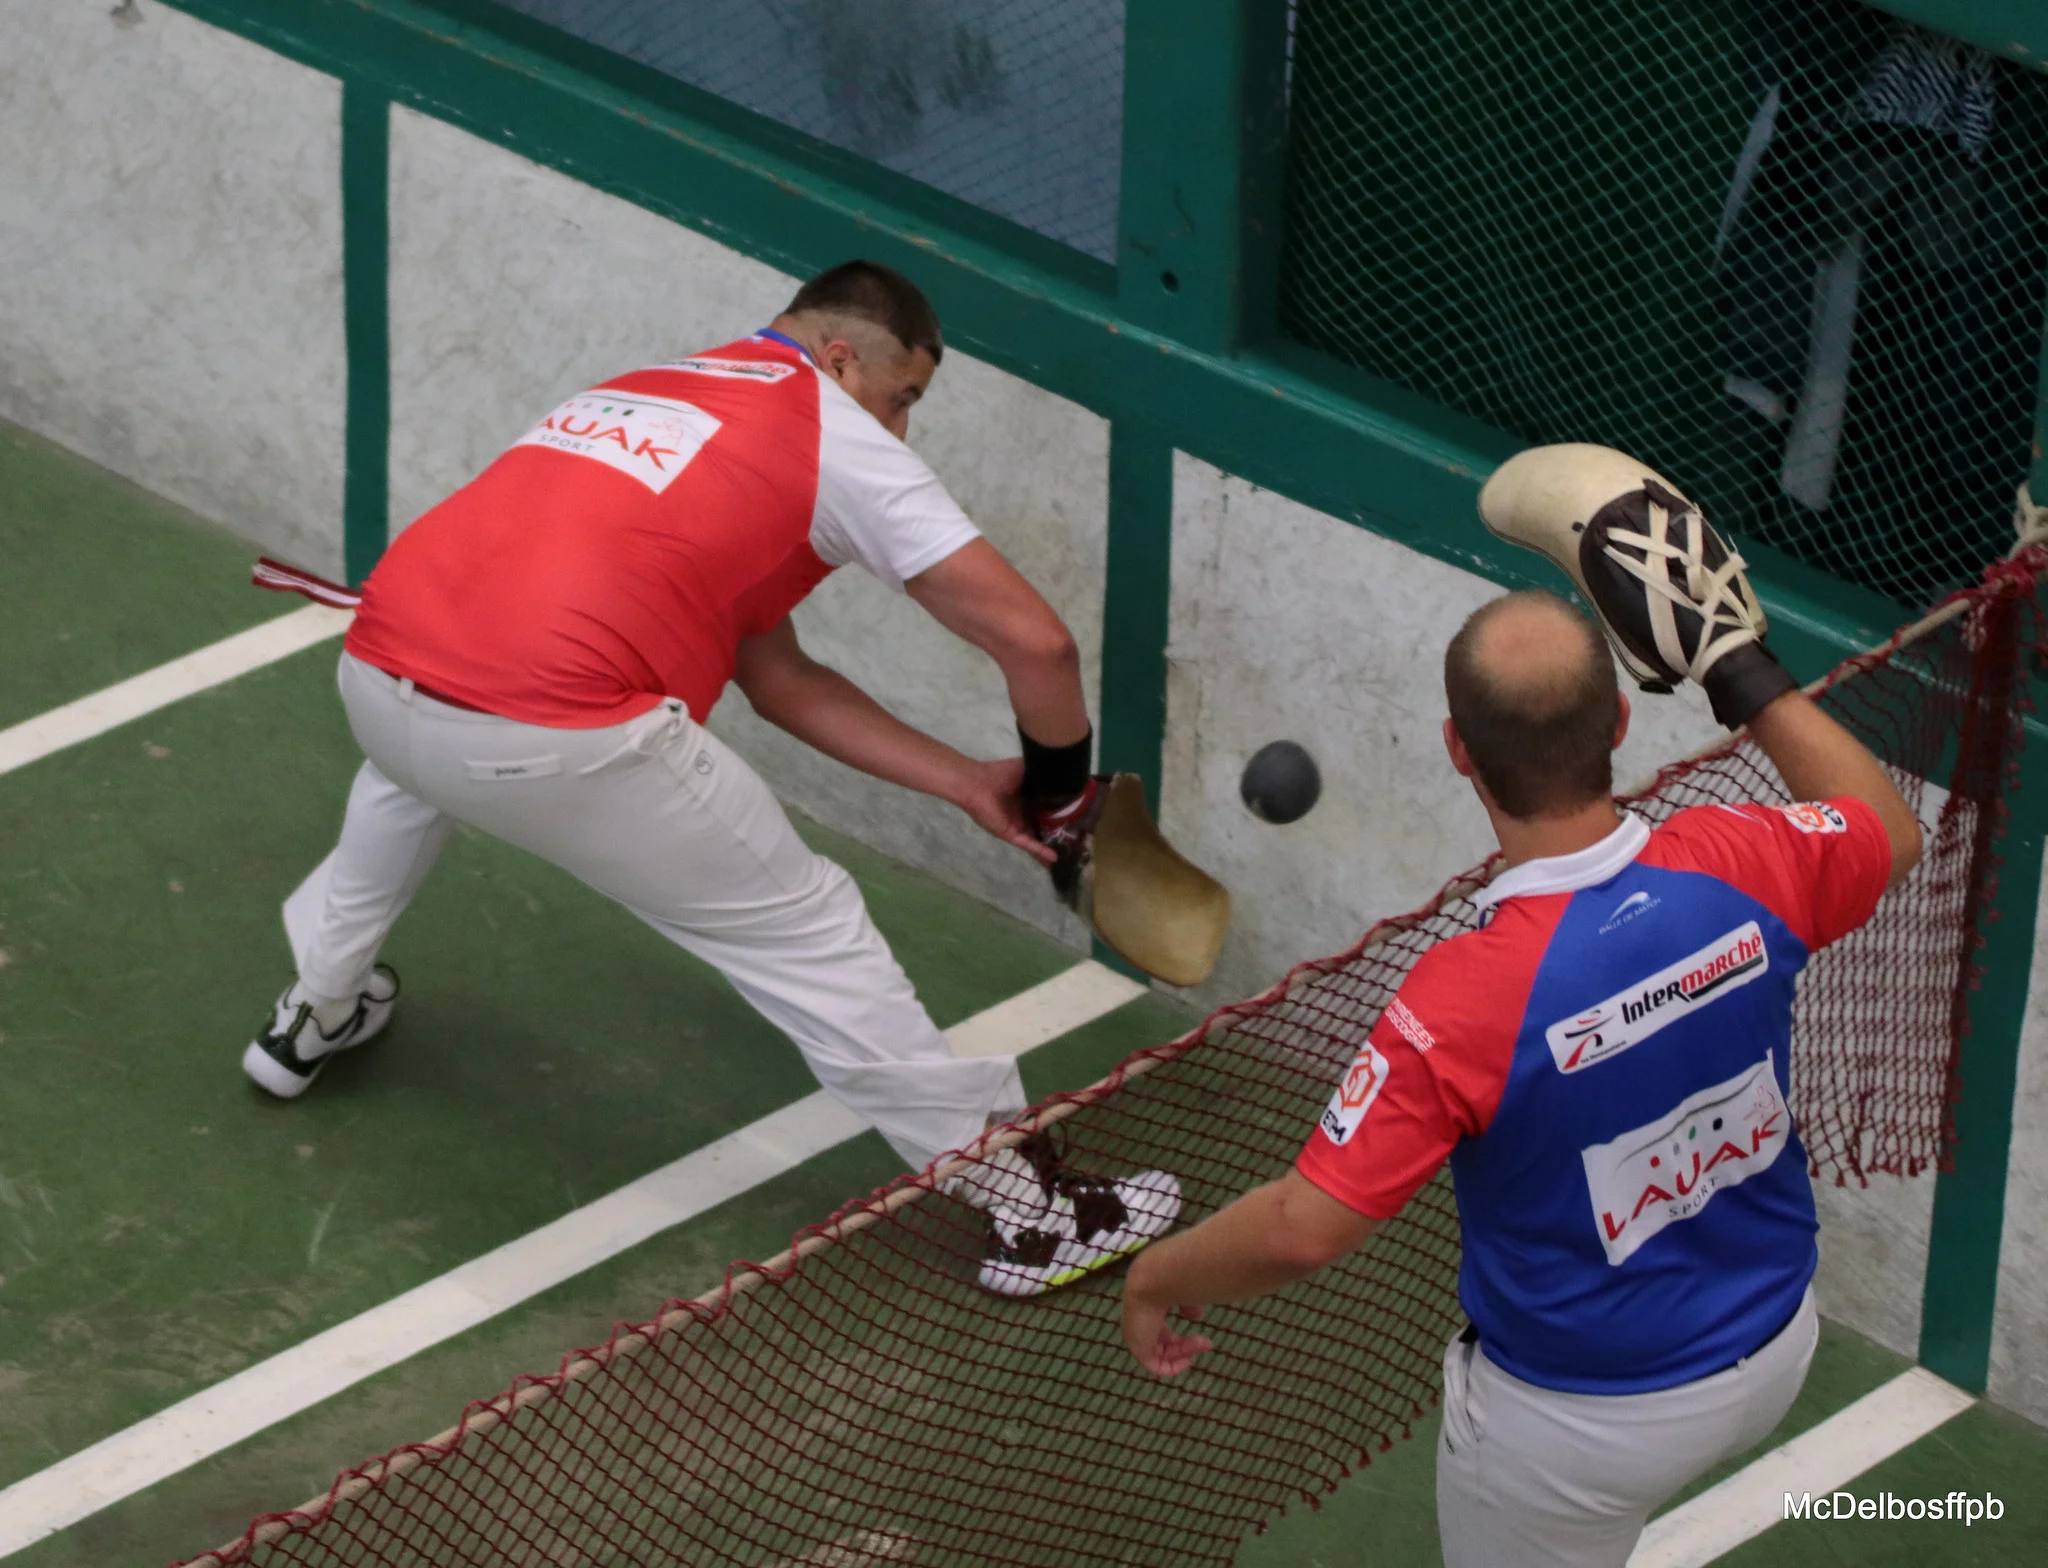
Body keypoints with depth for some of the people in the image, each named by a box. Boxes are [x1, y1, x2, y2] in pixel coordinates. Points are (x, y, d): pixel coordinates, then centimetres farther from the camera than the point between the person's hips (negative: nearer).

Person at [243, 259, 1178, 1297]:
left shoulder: (649, 388, 29)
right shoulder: (836, 433, 8)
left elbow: (779, 681, 30)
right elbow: (1035, 642, 3)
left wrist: (970, 784, 28)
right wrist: (1056, 778, 23)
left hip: (374, 678, 7)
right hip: (554, 737, -7)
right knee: (805, 932, 6)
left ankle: (316, 1011, 56)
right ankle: (1026, 1209, 9)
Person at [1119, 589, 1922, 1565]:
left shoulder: (1463, 1000, -34)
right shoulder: (1737, 870, -20)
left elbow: (1304, 1229, -29)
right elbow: (1892, 833, 4)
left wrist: (1156, 1277, -10)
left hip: (1580, 1425, -5)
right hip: (1773, 1355, 5)